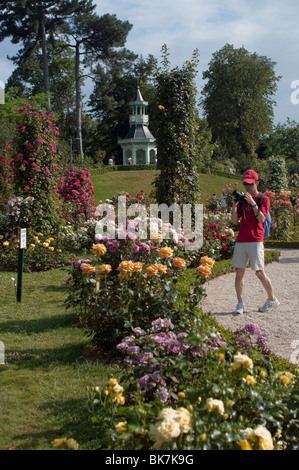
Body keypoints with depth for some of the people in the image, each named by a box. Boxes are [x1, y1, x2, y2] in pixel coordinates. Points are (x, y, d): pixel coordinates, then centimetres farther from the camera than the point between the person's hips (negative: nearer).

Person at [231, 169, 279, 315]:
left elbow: (262, 218, -12)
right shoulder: (242, 199, 15)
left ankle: (272, 299, 15)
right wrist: (234, 205, -5)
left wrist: (252, 203, -18)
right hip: (241, 240, 5)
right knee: (239, 272, -1)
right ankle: (240, 304, 1)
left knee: (259, 272, -2)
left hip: (255, 240, -5)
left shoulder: (263, 199, 2)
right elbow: (234, 220, 9)